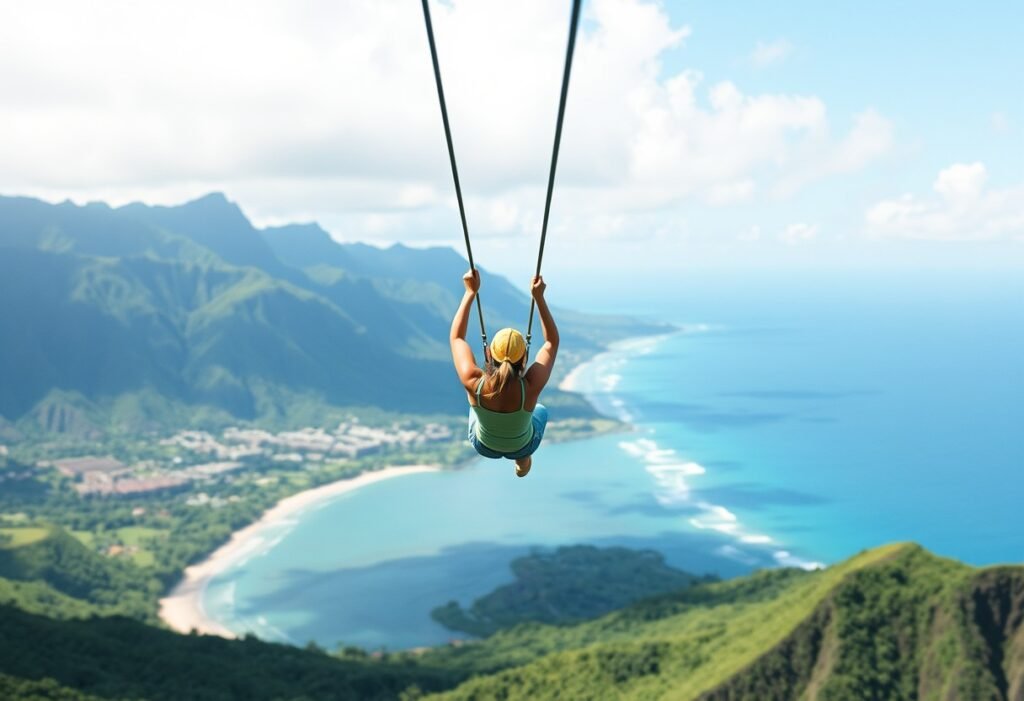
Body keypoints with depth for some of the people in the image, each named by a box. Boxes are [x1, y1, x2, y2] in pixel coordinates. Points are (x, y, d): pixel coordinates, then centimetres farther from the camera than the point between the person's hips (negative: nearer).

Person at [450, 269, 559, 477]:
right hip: (521, 447, 0)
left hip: (484, 446, 1)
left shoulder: (473, 383, -39)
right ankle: (523, 461, 54)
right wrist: (539, 297, -30)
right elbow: (552, 342, -25)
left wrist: (470, 292, -22)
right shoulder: (530, 388, -40)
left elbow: (456, 337, -22)